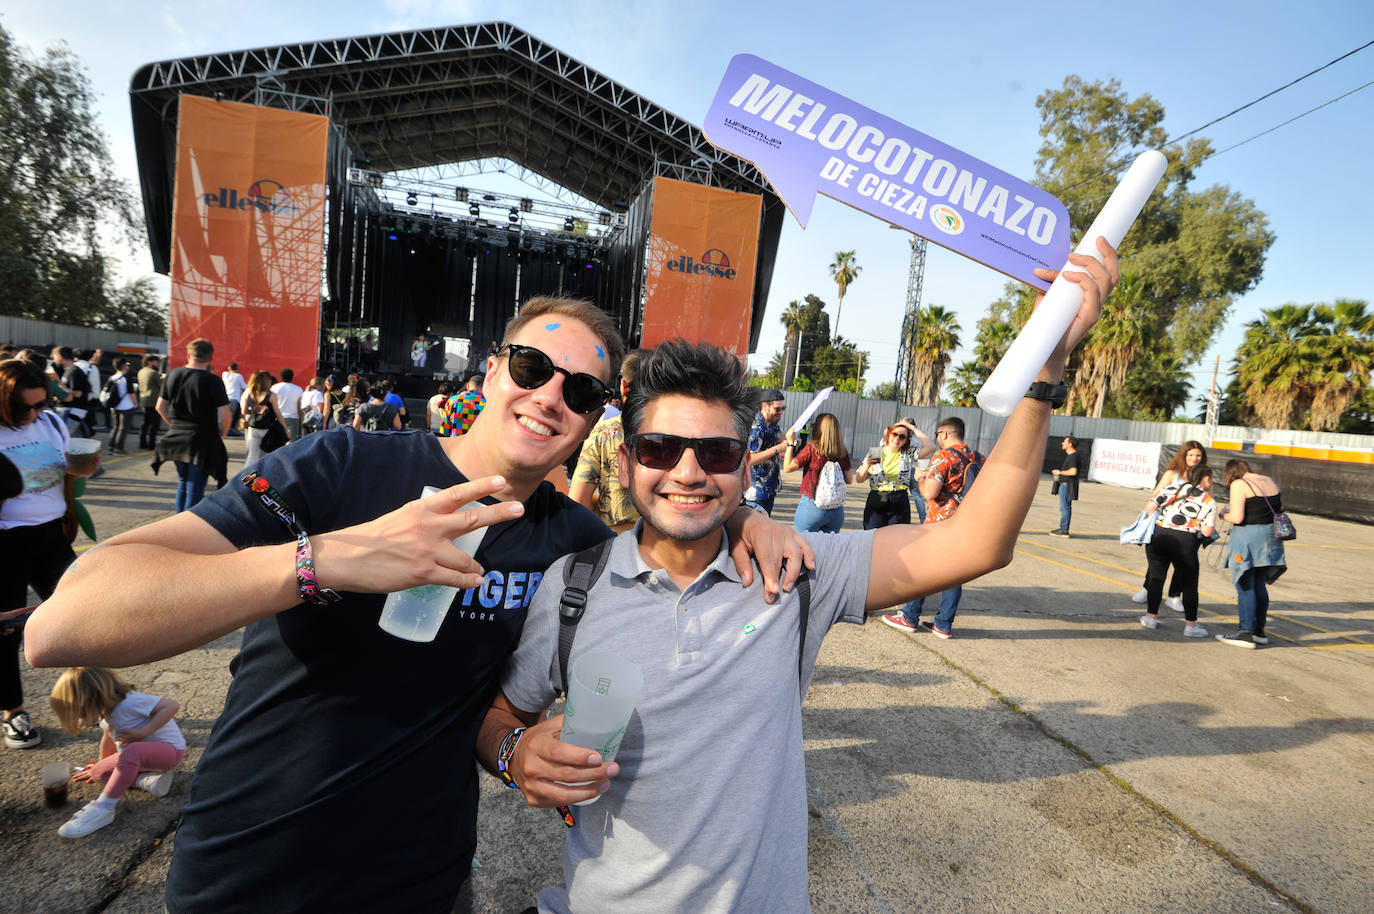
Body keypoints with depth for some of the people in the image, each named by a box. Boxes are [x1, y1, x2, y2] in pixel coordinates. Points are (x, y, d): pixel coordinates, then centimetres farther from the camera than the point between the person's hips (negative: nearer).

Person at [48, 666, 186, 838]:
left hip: (169, 748, -10)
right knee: (98, 773, 2)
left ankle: (103, 809, -27)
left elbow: (172, 706, -34)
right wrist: (101, 765, 33)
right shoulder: (106, 710, 2)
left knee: (132, 751, -37)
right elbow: (109, 737, 21)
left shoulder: (128, 702, -26)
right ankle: (148, 779, -5)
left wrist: (142, 733, -31)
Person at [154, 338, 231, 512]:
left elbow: (160, 407, 8)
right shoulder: (212, 381, -14)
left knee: (183, 483, 22)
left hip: (176, 439, 6)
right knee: (195, 491, 0)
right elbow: (225, 415, -16)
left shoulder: (172, 375, 2)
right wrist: (221, 434, 1)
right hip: (202, 442, -5)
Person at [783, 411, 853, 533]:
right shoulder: (843, 452, 1)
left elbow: (787, 468, -4)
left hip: (812, 505, -4)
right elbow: (849, 480, 8)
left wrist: (791, 443, 2)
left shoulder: (812, 447, -10)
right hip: (837, 510, 4)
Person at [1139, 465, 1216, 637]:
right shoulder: (1209, 502, 1)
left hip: (1158, 537, 3)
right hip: (1185, 543, -2)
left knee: (1156, 576, 15)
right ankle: (1191, 625, 20)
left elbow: (1151, 507, 3)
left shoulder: (1171, 488, 8)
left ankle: (1151, 617, 22)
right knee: (1188, 584, 11)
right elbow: (1207, 532, -5)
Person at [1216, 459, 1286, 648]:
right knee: (1259, 584, 16)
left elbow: (1237, 518, -17)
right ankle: (1259, 630, 23)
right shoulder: (1270, 482, 12)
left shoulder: (1239, 485, -11)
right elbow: (1279, 511, 15)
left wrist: (1225, 515, 3)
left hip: (1248, 537, -7)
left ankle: (1246, 633, 0)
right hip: (1271, 538, 7)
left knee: (1245, 586, -1)